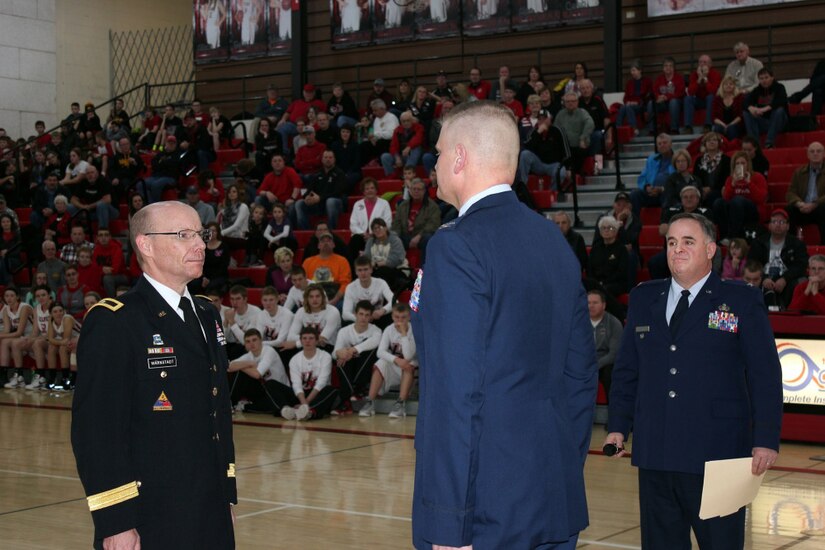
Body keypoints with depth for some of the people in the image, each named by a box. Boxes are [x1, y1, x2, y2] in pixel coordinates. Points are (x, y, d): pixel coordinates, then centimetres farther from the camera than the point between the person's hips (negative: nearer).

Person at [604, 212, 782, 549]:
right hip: (655, 456, 4)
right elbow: (626, 370, 15)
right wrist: (618, 427, 7)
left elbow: (765, 378, -2)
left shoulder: (742, 302, 1)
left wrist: (765, 440, -8)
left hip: (717, 456, -4)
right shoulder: (643, 299, 12)